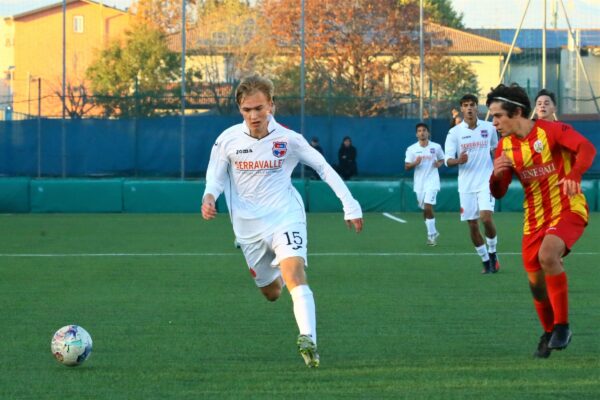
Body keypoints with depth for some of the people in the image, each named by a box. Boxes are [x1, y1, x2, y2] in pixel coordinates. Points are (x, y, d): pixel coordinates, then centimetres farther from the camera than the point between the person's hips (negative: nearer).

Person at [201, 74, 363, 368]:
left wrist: (349, 205, 1)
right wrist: (209, 198, -16)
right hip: (248, 227, 3)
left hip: (285, 217, -3)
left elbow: (323, 167, 3)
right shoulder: (228, 140, -5)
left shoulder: (288, 139, -9)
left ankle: (308, 341, -38)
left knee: (294, 275, -26)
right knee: (271, 292, 12)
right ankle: (277, 276, 50)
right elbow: (215, 178, 7)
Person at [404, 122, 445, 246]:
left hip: (432, 181, -3)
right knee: (424, 209, 9)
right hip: (419, 183, 3)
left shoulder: (436, 147, 0)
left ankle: (431, 234, -8)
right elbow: (406, 166, 3)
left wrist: (439, 164, -8)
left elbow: (442, 159, 14)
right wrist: (415, 163, -17)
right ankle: (433, 233, 24)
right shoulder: (412, 149, 2)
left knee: (428, 207, -17)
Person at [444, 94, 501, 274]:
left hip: (486, 181, -1)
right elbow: (448, 160, -5)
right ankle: (486, 261, 18)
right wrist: (458, 160, -26)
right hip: (466, 185, 1)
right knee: (472, 225, 2)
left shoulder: (489, 128, 2)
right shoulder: (454, 133, -2)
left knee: (486, 218, -19)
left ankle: (492, 253, 4)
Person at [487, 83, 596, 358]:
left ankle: (562, 325, -20)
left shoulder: (551, 131, -12)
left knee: (547, 255, -32)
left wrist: (573, 175, -45)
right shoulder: (505, 147, 5)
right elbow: (498, 193, 8)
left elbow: (586, 148, -27)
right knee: (536, 281, 6)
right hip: (535, 218, 6)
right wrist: (497, 174, -15)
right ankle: (549, 334, 32)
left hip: (568, 209, -6)